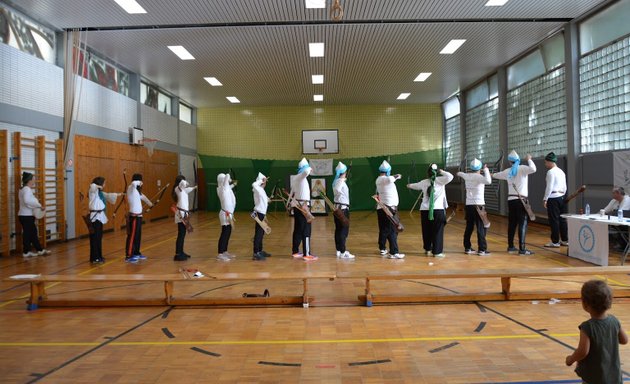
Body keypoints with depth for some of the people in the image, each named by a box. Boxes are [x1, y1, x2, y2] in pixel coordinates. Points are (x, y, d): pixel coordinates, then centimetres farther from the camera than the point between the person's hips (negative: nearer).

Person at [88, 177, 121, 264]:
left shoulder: (99, 192, 15)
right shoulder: (93, 191, -12)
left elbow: (108, 195, 31)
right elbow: (92, 186, -34)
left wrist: (118, 194, 38)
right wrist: (99, 186, -18)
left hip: (100, 216, 9)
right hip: (95, 216, -9)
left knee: (99, 237, 15)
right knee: (95, 237, -5)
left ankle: (98, 256, 24)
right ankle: (94, 258, 0)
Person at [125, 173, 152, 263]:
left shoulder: (136, 190, 13)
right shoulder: (131, 188, -12)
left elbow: (142, 196, 31)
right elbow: (134, 183, -35)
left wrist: (149, 203, 43)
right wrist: (139, 183, -15)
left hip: (138, 216, 9)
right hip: (134, 217, -9)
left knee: (138, 236, 16)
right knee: (132, 236, -7)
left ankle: (136, 253, 26)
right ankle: (128, 256, -3)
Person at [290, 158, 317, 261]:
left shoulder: (294, 178, 13)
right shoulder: (301, 176, -12)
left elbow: (292, 192, 18)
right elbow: (307, 171, -35)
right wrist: (310, 169, -14)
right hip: (303, 206, -9)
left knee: (297, 229, 13)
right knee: (306, 230, -6)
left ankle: (295, 252, 19)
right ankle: (307, 254, -5)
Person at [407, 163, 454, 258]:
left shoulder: (423, 182, 9)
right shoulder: (440, 180, -4)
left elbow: (415, 185, 28)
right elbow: (450, 176, -14)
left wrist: (409, 185, 51)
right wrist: (442, 172, 1)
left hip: (425, 210, 4)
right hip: (438, 210, -4)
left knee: (426, 231, 14)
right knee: (438, 231, 1)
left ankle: (427, 249, 25)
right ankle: (437, 251, 1)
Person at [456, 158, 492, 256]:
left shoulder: (467, 176, 9)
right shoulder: (478, 177, -11)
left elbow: (460, 173, 33)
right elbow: (488, 181, -31)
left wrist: (459, 173, 57)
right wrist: (486, 170, -17)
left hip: (469, 205, 7)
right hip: (478, 205, -7)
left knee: (469, 227, 12)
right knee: (481, 228, -4)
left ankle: (467, 248, 17)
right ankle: (482, 249, -5)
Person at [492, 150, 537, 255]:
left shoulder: (508, 171, 10)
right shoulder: (522, 168, -7)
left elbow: (497, 175, 29)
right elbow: (533, 169, -27)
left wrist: (491, 174, 53)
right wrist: (529, 159, -8)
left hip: (511, 200, 6)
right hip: (521, 200, -6)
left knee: (511, 223, 13)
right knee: (522, 224, -6)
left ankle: (510, 247, 20)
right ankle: (522, 249, -10)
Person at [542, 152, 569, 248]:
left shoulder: (551, 172, -12)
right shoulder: (561, 171, 15)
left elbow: (549, 187, -16)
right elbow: (565, 186, 17)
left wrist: (545, 199, -11)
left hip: (553, 198, -9)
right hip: (561, 197, 9)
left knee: (554, 220, -3)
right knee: (562, 219, 12)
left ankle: (555, 242, 1)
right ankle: (565, 240, 18)